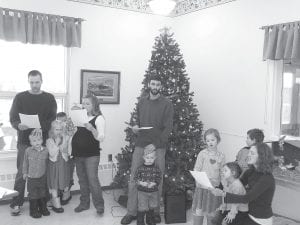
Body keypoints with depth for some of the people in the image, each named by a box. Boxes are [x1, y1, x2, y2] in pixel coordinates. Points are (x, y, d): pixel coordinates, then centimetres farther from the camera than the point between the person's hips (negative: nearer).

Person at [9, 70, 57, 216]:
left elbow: (53, 119, 2)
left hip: (43, 141, 1)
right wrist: (19, 125, -19)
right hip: (24, 141, -1)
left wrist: (43, 126, -18)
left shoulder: (49, 98, 8)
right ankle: (16, 204, 11)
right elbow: (12, 117, 3)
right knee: (22, 173, 2)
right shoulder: (20, 97, 6)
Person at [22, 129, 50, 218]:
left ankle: (43, 208, 27)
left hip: (42, 177, 1)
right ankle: (34, 211, 18)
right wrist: (25, 172, 8)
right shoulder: (28, 150, -7)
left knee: (43, 194, 12)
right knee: (33, 195, 5)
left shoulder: (46, 151, -5)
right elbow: (25, 162, 5)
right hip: (31, 177, -1)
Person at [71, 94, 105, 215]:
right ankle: (84, 203, 26)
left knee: (92, 179, -6)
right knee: (82, 180, 13)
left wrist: (92, 129, -29)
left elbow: (101, 138, -13)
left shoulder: (99, 118, -5)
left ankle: (99, 205, 6)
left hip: (91, 155, -5)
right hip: (78, 154, 5)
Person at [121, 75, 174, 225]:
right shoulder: (141, 102, 10)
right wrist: (135, 126, -2)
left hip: (158, 147, -3)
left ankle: (155, 211, 20)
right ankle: (131, 212, 14)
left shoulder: (166, 104, -2)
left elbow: (168, 127, -7)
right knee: (134, 179, 3)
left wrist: (155, 144, -16)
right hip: (140, 145, 3)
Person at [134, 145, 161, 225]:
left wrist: (154, 183, -21)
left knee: (151, 207, 17)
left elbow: (159, 178, -4)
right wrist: (141, 183, -24)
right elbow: (136, 178, -7)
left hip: (153, 191, 3)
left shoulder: (156, 169, -4)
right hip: (142, 191, -2)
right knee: (142, 208, 1)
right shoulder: (140, 168, -9)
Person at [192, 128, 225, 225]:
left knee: (211, 214, 10)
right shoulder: (202, 153, -3)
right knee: (198, 212, 1)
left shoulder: (221, 156, 2)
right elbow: (196, 170, -3)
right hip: (202, 187, -1)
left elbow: (222, 173, 7)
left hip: (214, 188, 2)